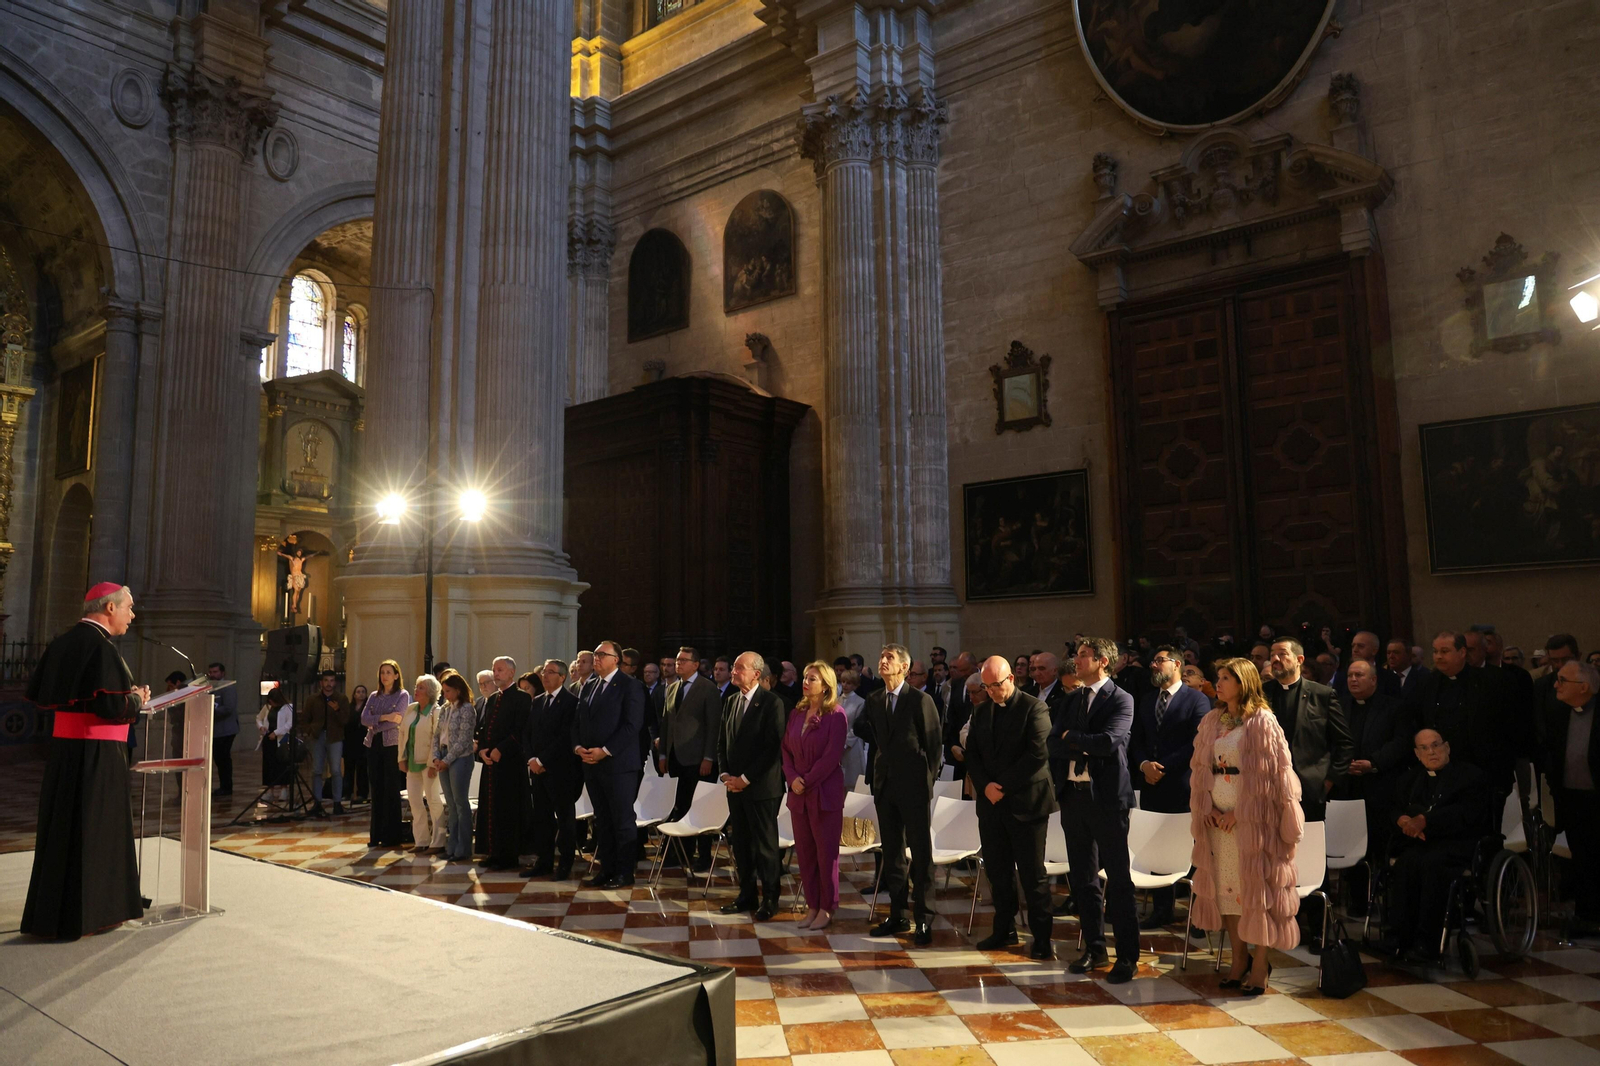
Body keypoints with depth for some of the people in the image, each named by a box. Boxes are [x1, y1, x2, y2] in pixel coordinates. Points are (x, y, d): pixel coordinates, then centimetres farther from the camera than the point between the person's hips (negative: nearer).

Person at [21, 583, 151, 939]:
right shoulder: (100, 646, -18)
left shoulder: (62, 643, 8)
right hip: (97, 751, -9)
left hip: (64, 747, 9)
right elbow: (112, 705, -24)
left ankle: (50, 909, 26)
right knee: (93, 829, 1)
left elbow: (36, 692, 14)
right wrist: (137, 698, -4)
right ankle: (80, 916, 8)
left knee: (61, 826, 16)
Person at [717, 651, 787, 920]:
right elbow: (722, 741, 17)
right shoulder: (731, 701, 11)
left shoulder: (771, 703, -11)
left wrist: (745, 778, -15)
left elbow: (772, 746, -15)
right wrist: (725, 774, 2)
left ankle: (769, 900, 14)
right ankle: (747, 895, 23)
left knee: (765, 844, 2)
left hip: (761, 786, -6)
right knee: (740, 842, 12)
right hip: (735, 784, 6)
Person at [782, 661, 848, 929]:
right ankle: (812, 906, 20)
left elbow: (832, 755, -14)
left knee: (826, 851, 2)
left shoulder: (835, 715, -8)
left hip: (825, 792, -6)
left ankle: (826, 909, 13)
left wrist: (807, 781, -13)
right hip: (798, 793, 6)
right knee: (804, 851, 9)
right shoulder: (796, 713, 10)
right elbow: (786, 749, 10)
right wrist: (792, 778, -6)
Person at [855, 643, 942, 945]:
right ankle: (897, 915, 21)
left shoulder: (921, 700, -8)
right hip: (885, 785, 6)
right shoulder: (873, 701, 8)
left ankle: (923, 920, 5)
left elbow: (935, 744, -5)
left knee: (921, 855, -1)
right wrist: (879, 770, 6)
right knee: (891, 853, 12)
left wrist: (928, 780, -5)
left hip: (913, 787, -6)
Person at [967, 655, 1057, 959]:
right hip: (991, 803, 6)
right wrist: (985, 785, -7)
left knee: (1032, 873, 0)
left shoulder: (1034, 708, -8)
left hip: (1025, 802, -6)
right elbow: (972, 754, 11)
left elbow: (1038, 754, -16)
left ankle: (1042, 937, 10)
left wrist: (1004, 785, -14)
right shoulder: (981, 711, 12)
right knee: (997, 871, 11)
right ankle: (1004, 930, 23)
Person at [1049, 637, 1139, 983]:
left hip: (1106, 797, -6)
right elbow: (1053, 743, 3)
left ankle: (1127, 956, 10)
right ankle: (1094, 948, 25)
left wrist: (1071, 737, -8)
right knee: (1083, 877, 13)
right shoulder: (1071, 700, 13)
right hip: (1073, 795, 6)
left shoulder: (1120, 700, -6)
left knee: (1118, 879, 1)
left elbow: (1109, 741, -21)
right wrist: (1085, 745, -13)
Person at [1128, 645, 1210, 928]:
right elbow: (1137, 740, 14)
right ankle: (1161, 908, 19)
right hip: (1151, 787, 5)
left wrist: (1163, 767, -12)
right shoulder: (1146, 700, 16)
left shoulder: (1197, 699, -2)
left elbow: (1198, 743, -11)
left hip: (1183, 786, -5)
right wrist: (1144, 764, -6)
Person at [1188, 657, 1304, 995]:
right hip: (1217, 818, 6)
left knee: (1254, 886, 0)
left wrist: (1240, 813, -14)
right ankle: (1239, 958, 20)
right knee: (1225, 887, 8)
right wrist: (1206, 807, -2)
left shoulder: (1262, 722, -7)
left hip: (1251, 818, -5)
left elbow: (1272, 773, -11)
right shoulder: (1211, 721, 10)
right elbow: (1199, 767, 11)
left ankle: (1260, 963, 11)